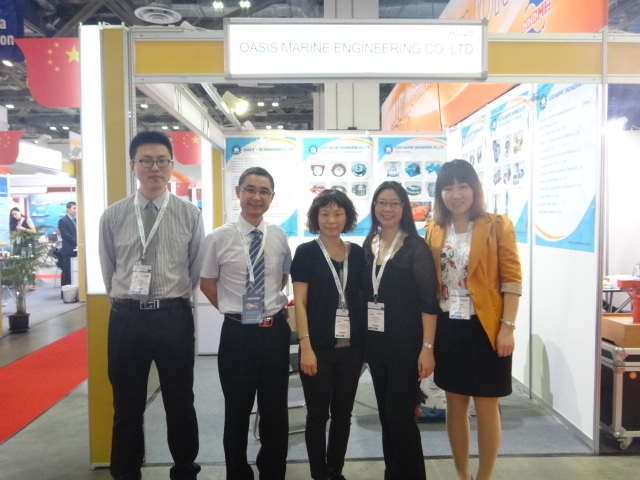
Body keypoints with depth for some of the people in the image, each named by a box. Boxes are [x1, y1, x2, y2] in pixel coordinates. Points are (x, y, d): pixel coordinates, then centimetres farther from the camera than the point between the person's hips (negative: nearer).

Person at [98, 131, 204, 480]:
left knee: (180, 403, 14)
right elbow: (108, 271, 10)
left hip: (174, 317, 0)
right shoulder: (112, 216, 1)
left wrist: (172, 299, 9)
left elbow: (195, 270, 6)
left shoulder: (190, 215, -2)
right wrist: (128, 303, 12)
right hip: (126, 318, 1)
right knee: (127, 406, 15)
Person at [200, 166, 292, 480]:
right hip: (238, 334, -2)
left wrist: (275, 304, 5)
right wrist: (234, 310, 0)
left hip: (275, 332, 2)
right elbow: (207, 284, 2)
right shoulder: (219, 238, -7)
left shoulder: (279, 237, 0)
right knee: (237, 411, 16)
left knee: (276, 411, 16)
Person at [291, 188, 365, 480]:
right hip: (318, 347, -3)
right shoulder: (306, 252, -3)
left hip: (351, 347, 4)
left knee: (343, 414, 14)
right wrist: (306, 346, -13)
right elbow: (300, 302, -6)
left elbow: (363, 299, 10)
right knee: (317, 415, 8)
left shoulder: (357, 253, 6)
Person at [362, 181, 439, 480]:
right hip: (376, 343, 5)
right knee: (385, 413, 14)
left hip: (405, 344, -5)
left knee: (400, 415, -1)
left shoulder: (416, 247, -9)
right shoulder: (368, 246, 6)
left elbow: (429, 301, -11)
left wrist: (427, 348, -15)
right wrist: (360, 338, 9)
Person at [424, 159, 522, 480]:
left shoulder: (498, 226, -5)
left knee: (486, 406, 7)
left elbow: (512, 279, -7)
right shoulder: (434, 230, 6)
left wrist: (507, 327, -13)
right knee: (455, 404, 14)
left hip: (485, 328, -3)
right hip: (448, 327, 4)